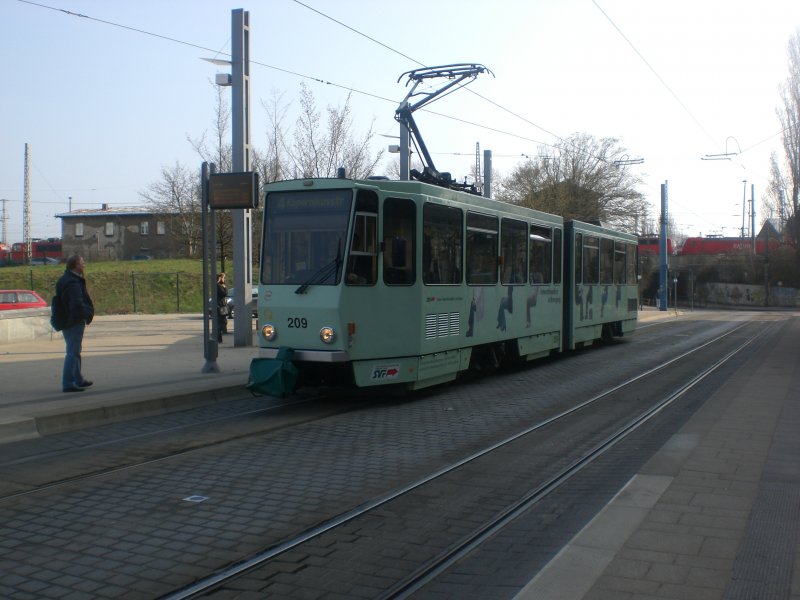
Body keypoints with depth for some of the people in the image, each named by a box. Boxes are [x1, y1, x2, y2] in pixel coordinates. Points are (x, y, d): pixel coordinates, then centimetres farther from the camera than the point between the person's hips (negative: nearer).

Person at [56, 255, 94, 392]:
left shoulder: (64, 280, 12)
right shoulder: (73, 283, -22)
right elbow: (77, 305, -28)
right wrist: (89, 314, -12)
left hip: (66, 321, 11)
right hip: (74, 322, -11)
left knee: (74, 351, 20)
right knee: (73, 352, -6)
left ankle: (78, 380, 32)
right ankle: (68, 383, -4)